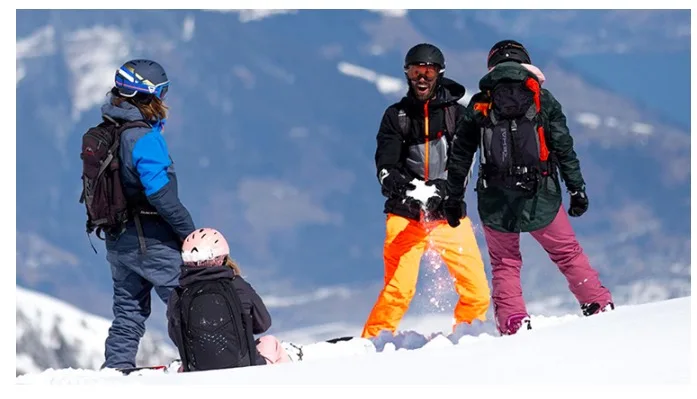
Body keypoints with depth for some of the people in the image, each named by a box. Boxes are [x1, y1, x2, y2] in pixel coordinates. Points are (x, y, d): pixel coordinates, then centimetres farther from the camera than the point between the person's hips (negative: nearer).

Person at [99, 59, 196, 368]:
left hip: (117, 241, 8)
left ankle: (116, 368, 15)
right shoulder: (144, 138, -20)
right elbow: (162, 196, -22)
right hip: (152, 242, -8)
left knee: (128, 310, 16)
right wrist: (190, 233, -14)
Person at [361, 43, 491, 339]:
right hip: (406, 215, -1)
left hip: (448, 214, 1)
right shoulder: (396, 115, 8)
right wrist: (401, 186, -27)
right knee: (398, 290, -18)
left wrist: (438, 190, -25)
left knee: (477, 291, -2)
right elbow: (385, 165, -4)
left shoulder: (456, 114, 7)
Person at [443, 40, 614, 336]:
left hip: (495, 201, 1)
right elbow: (564, 148, 0)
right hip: (540, 198, -1)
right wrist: (577, 189, 4)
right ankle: (600, 305, 10)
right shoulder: (541, 98, 3)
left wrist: (453, 198, 14)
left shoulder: (479, 105, 6)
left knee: (504, 263, 13)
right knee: (568, 253, 14)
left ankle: (512, 320, -3)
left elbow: (461, 155, 7)